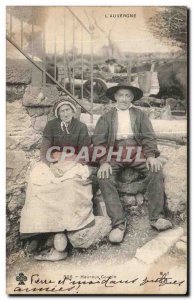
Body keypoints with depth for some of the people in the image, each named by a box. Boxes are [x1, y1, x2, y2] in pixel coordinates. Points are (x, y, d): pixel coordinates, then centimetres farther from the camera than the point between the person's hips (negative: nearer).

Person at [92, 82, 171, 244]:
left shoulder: (140, 114, 15)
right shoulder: (106, 117, 13)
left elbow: (149, 137, 4)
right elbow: (98, 141, 2)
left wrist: (151, 155, -16)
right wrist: (104, 162, -16)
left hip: (137, 151, 1)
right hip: (114, 152, 0)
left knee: (156, 170, -26)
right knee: (104, 177, -29)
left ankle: (157, 217, -19)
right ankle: (119, 223, -28)